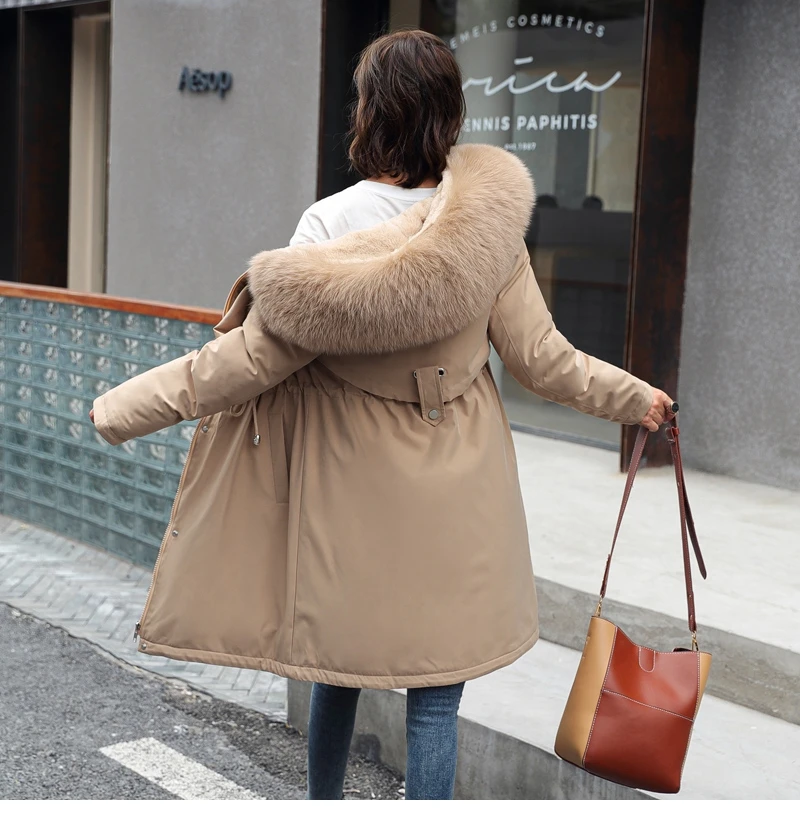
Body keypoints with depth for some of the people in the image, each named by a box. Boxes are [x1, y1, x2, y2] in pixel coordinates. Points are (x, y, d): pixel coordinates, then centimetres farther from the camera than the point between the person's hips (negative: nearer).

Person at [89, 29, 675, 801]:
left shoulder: (331, 226, -14)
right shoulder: (487, 225, -8)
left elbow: (256, 356, -14)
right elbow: (541, 359, -3)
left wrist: (118, 409, -5)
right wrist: (637, 398, 14)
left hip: (350, 486, 0)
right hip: (453, 493, 0)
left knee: (338, 663, 20)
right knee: (434, 694, 8)